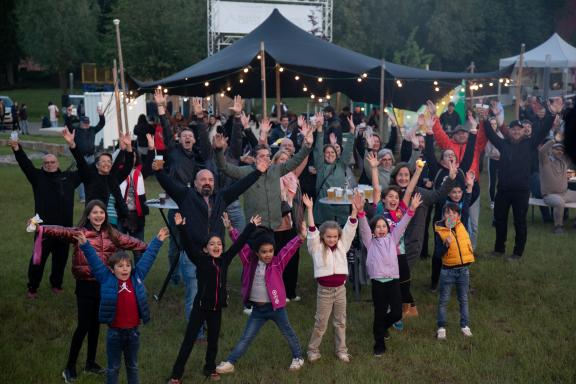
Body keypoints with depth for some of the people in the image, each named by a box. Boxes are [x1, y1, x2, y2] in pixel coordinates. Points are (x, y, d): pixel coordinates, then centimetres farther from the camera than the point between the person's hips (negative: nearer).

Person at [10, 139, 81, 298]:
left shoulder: (68, 177, 12)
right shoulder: (38, 176, 5)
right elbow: (26, 164, -8)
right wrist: (17, 149, -23)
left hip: (65, 227, 3)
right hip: (45, 227, -3)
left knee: (61, 258, 12)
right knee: (39, 258, -2)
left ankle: (57, 284, 29)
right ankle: (32, 288, 10)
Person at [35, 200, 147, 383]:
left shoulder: (110, 234, 6)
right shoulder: (80, 232, -10)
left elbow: (128, 241, 12)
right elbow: (62, 232, -25)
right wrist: (41, 229, -42)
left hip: (104, 284, 5)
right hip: (86, 285, -5)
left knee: (95, 324, 15)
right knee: (83, 325, -2)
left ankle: (90, 362, 29)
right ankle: (70, 366, 13)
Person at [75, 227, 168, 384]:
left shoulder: (137, 276, -1)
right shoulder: (107, 279, -7)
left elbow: (148, 257, 3)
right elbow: (94, 260, -9)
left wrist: (157, 241, 6)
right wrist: (85, 245, -17)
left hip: (133, 330, 3)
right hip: (115, 331, -2)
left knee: (132, 365, 20)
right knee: (113, 367, 13)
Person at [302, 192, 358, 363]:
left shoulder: (342, 245, 1)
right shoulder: (317, 248, -7)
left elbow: (350, 229, -6)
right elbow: (312, 231, -18)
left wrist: (354, 209, -17)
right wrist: (309, 209, -28)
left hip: (340, 289, 3)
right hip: (324, 290, -3)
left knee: (340, 321, 14)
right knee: (321, 323, 6)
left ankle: (341, 350, 26)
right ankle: (313, 350, 20)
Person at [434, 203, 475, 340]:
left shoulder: (461, 226, -1)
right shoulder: (440, 231, -13)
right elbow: (437, 255, -17)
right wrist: (446, 245, -30)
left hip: (463, 269, 4)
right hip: (448, 271, -4)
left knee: (464, 299, 15)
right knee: (443, 300, 6)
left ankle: (465, 325, 27)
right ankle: (441, 327, 15)